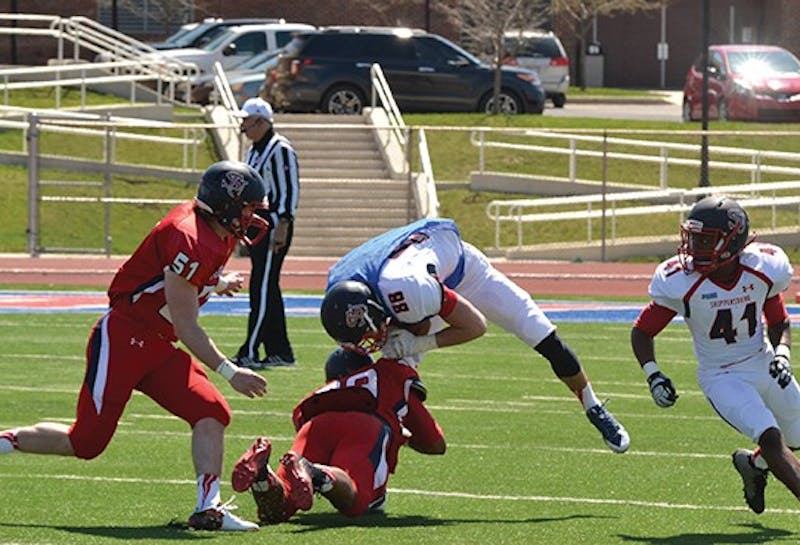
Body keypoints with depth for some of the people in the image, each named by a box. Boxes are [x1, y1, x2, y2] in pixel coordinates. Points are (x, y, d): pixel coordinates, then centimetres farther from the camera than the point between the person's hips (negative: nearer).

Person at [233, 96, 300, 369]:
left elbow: (290, 190, -16)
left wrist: (282, 226, -21)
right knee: (267, 290, 10)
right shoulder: (253, 151, 18)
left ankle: (249, 353, -14)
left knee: (262, 288, -11)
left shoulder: (280, 149, -11)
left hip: (275, 225, -10)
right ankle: (280, 352, 14)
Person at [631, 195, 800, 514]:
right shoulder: (682, 282, -20)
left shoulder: (764, 269, -13)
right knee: (771, 438, -24)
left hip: (764, 366, 4)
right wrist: (653, 375, -21)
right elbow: (642, 331, -7)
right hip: (721, 378, -4)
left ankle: (753, 465, 47)